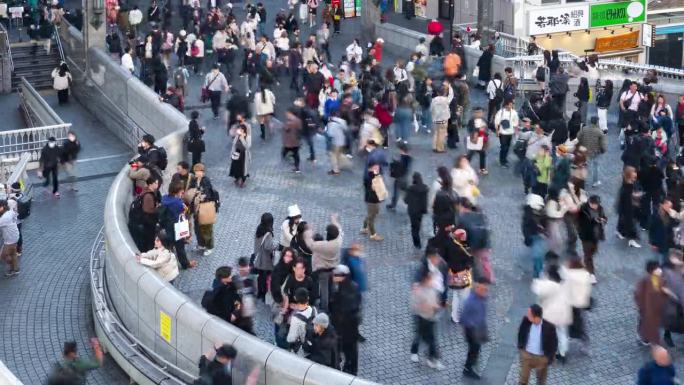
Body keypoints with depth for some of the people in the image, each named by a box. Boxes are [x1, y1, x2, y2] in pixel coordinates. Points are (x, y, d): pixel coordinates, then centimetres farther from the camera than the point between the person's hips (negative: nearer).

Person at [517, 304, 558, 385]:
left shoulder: (549, 327, -26)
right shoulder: (526, 321, -17)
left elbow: (554, 343, -12)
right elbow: (521, 333, 4)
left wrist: (549, 358, -10)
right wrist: (520, 346, 6)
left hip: (541, 358, -2)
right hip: (526, 354, 2)